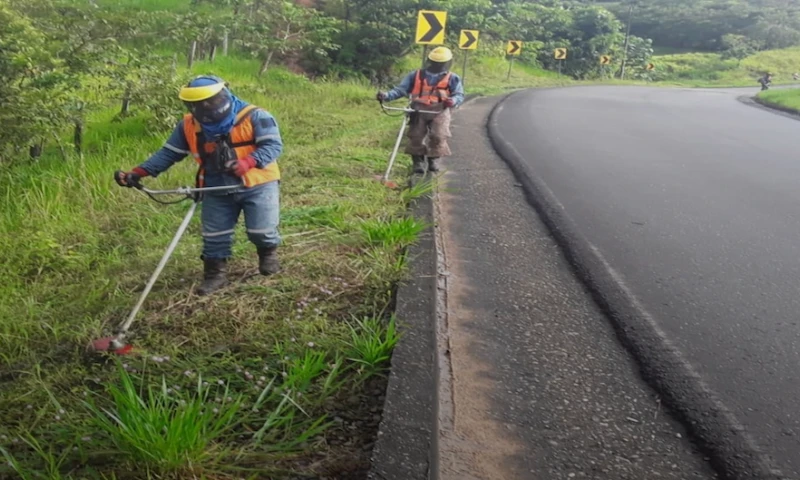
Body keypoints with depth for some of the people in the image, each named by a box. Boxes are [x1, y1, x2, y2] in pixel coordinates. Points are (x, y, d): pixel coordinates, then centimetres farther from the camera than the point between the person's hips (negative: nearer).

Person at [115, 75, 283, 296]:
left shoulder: (255, 117, -15)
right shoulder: (189, 125, -2)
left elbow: (273, 145, -20)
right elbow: (168, 153, 2)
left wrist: (246, 163, -36)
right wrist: (138, 173, -9)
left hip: (257, 185, -3)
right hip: (217, 191, 4)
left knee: (261, 230, -1)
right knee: (214, 236, 6)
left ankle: (269, 253, 31)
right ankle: (215, 274, 23)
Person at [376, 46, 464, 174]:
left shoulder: (452, 78, 7)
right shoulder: (416, 76, 10)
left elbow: (459, 94, 0)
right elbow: (401, 89, 6)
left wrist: (453, 101, -26)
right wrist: (386, 95, -12)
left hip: (439, 112, -1)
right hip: (419, 111, 1)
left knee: (439, 136, -12)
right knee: (416, 137, -4)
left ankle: (434, 160, 11)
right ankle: (418, 161, 11)